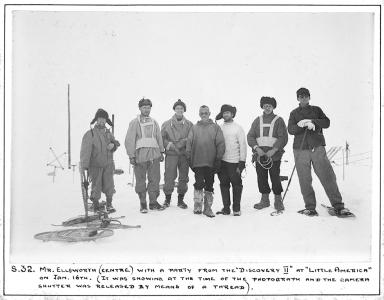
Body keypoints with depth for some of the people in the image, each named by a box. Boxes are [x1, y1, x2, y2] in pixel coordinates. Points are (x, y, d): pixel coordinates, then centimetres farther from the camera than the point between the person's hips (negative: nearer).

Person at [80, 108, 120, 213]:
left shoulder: (108, 132, 10)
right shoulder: (90, 134, -6)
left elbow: (116, 142, 21)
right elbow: (85, 150, -12)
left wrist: (113, 144, -4)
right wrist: (84, 166, -19)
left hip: (108, 164, 4)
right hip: (95, 166, -3)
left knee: (109, 185, 2)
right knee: (96, 186, 4)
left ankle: (109, 204, 17)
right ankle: (95, 205, 20)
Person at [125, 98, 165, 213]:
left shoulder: (154, 122, 15)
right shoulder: (135, 122, 1)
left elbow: (159, 138, 20)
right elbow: (129, 140, -3)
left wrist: (161, 152, 14)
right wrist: (131, 155, -8)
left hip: (154, 155, 4)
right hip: (140, 155, -3)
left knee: (155, 179, 2)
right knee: (141, 180, 2)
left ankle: (153, 202, 12)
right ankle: (143, 203, 13)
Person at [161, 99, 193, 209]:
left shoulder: (189, 124, 9)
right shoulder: (167, 124, 6)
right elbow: (162, 138, 5)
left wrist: (184, 142, -12)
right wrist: (170, 145, -9)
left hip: (184, 154, 2)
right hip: (171, 155, -2)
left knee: (184, 177, 5)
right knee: (169, 177, -4)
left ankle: (181, 199, 17)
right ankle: (167, 198, 11)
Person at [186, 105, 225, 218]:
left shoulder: (215, 127, 6)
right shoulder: (194, 128, 9)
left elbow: (220, 144, 2)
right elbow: (189, 143, 8)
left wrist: (218, 159, -4)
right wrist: (189, 158, 1)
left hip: (211, 162, 0)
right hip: (197, 162, 0)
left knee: (209, 185, 7)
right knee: (199, 184, -8)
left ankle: (208, 208, 15)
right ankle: (197, 206, 3)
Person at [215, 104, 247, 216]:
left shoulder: (238, 128, -1)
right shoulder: (220, 128, 10)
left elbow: (243, 145, -3)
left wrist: (242, 163, -9)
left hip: (234, 162, -4)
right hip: (222, 161, 4)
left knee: (236, 185, 2)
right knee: (224, 185, 7)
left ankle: (236, 208, 11)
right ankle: (226, 208, 16)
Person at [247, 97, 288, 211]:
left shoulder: (279, 120, 7)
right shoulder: (257, 121, 15)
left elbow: (283, 138, -2)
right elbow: (250, 136, 8)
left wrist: (274, 150, -14)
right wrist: (256, 148, -9)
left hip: (274, 155, -3)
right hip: (259, 154, 3)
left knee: (275, 177, -6)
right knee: (261, 178, 4)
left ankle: (278, 200, 6)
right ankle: (265, 199, 16)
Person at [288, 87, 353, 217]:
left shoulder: (316, 110, 18)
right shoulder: (294, 113, 16)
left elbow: (326, 123, 3)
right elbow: (290, 129, 0)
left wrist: (312, 121, -11)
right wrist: (305, 125, -15)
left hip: (317, 147, 0)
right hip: (301, 149, 0)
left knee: (328, 176, -7)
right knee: (305, 180, -3)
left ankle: (338, 206, -3)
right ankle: (310, 207, 5)